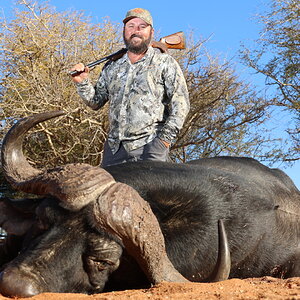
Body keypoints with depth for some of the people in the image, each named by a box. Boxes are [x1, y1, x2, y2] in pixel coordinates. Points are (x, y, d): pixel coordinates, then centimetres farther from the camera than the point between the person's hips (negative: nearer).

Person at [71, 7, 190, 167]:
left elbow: (180, 104, -2)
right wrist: (82, 82, 2)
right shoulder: (112, 67, 17)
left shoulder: (165, 63, 4)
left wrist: (165, 138, -11)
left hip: (150, 148, -4)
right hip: (115, 148, 4)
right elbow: (96, 102, 20)